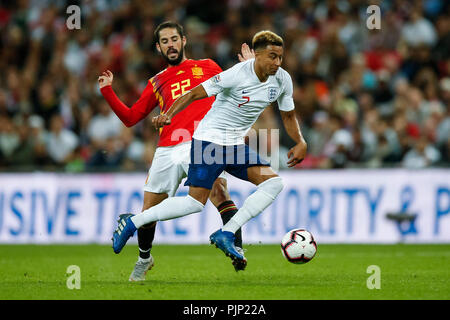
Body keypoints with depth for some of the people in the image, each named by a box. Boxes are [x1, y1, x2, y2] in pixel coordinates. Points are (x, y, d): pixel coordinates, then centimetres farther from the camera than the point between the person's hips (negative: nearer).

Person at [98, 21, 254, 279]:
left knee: (219, 191, -27)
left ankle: (237, 249, -31)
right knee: (149, 209, 4)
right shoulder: (157, 83, 24)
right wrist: (108, 91, 16)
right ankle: (144, 258, 28)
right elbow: (130, 117, 24)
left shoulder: (206, 67, 19)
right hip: (167, 150, 3)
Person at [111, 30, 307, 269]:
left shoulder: (282, 80, -1)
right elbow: (195, 94, -17)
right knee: (196, 202, -13)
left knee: (273, 182, -12)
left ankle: (226, 234, -12)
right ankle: (132, 222, 2)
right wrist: (168, 115, -29)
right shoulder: (237, 75, -21)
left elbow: (288, 115, 15)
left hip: (236, 143, 7)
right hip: (209, 139, -7)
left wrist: (300, 142, -1)